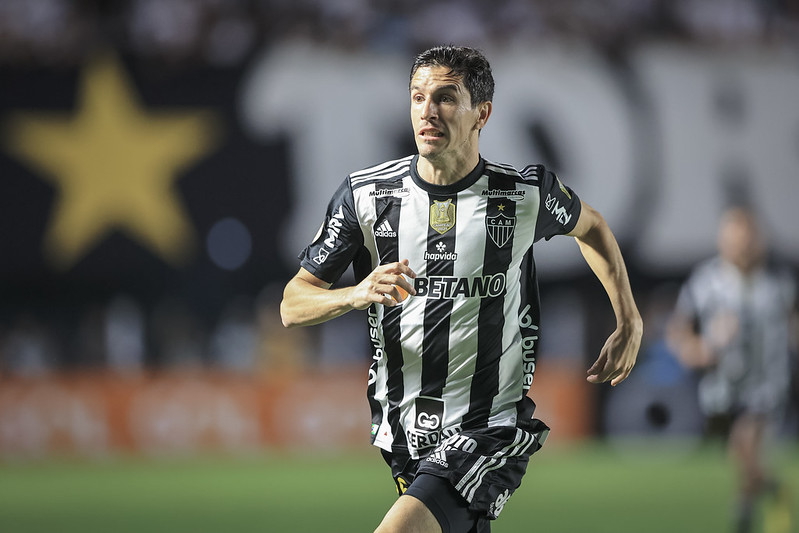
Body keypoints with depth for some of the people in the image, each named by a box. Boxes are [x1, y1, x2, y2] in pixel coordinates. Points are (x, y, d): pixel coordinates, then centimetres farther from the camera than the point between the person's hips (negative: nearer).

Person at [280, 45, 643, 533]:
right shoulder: (365, 195, -4)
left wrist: (630, 323, 11)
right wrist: (359, 295, -21)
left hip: (491, 431, -4)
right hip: (403, 433, 4)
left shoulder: (527, 195, -6)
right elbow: (293, 305, -1)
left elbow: (590, 226, 17)